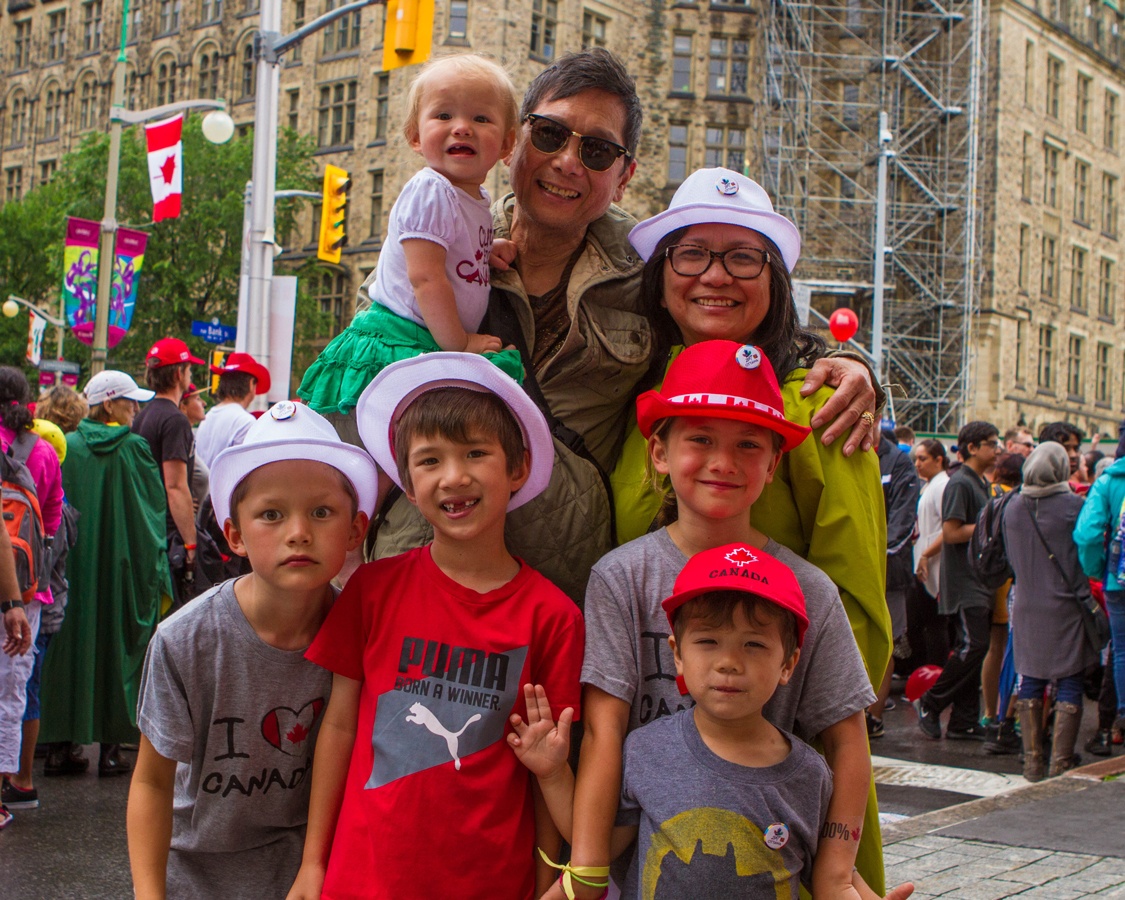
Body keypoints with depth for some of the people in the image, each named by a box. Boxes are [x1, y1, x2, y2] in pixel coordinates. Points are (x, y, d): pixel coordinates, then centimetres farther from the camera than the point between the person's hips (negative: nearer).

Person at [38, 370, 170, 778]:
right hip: (124, 568, -2)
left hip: (75, 565, 2)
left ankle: (63, 742, 10)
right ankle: (111, 748, 6)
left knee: (73, 644, 9)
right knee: (117, 643, 5)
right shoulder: (135, 448, -6)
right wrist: (154, 571, 5)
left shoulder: (69, 446, -1)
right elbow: (155, 508, -3)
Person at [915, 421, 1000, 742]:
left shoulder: (983, 484, 18)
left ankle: (964, 722, 11)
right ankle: (929, 704, -1)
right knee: (972, 647, -14)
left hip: (981, 580, 9)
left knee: (974, 649, 8)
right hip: (964, 581, -9)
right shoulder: (960, 483, -12)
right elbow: (951, 533, -19)